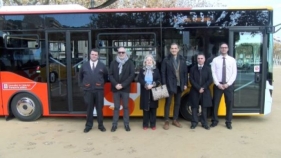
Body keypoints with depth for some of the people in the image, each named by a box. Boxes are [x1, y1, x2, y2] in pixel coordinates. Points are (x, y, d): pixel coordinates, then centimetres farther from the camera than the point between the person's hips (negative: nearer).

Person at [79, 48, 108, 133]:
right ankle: (89, 125, 18)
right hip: (88, 90, 1)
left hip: (99, 90, -1)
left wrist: (103, 84, 8)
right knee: (89, 108, 7)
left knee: (99, 108, 6)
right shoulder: (84, 65, 7)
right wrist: (82, 84, 13)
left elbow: (106, 76, 13)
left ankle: (100, 125, 17)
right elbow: (80, 75, 19)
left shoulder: (102, 65, 3)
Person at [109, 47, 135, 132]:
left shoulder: (130, 62, 3)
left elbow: (132, 75, -6)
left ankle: (126, 124, 11)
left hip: (125, 88, -1)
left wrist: (122, 85, -12)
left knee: (126, 107, 4)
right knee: (116, 107, 5)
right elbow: (110, 75, 3)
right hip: (115, 88, 2)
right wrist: (115, 84, -12)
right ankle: (114, 124, 10)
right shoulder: (113, 62, 9)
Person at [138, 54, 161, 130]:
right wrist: (146, 85, -19)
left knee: (153, 108, 3)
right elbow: (139, 79, -4)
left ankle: (153, 124, 12)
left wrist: (153, 85, -16)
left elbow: (159, 80, 2)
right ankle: (145, 125, 10)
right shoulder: (142, 70, 7)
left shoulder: (156, 70, 7)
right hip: (145, 92, 0)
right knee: (145, 108, 2)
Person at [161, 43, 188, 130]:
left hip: (179, 85, 4)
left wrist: (185, 84, 2)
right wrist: (164, 85, -12)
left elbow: (185, 72, 7)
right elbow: (163, 73, -6)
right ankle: (166, 121, 12)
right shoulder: (166, 60, -3)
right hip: (170, 85, -4)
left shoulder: (182, 60, 7)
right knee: (168, 103, 3)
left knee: (177, 103, 12)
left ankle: (175, 120, 24)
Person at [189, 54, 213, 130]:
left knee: (204, 108, 6)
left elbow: (210, 80, -1)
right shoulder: (193, 68, 3)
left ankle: (204, 123, 15)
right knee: (194, 107, 3)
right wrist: (198, 88, -14)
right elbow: (191, 80, -5)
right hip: (195, 91, 0)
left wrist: (203, 88, -13)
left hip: (205, 91, 1)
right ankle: (194, 122, 12)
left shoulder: (208, 68, 6)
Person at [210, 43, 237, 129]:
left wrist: (228, 84, -12)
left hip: (229, 85, 1)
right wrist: (218, 84, -12)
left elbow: (234, 73, -1)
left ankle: (228, 122, 19)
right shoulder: (215, 60, 2)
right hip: (218, 85, -1)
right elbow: (213, 73, -3)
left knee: (229, 104, 7)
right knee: (215, 103, 4)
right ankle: (215, 121, 19)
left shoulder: (232, 60, 4)